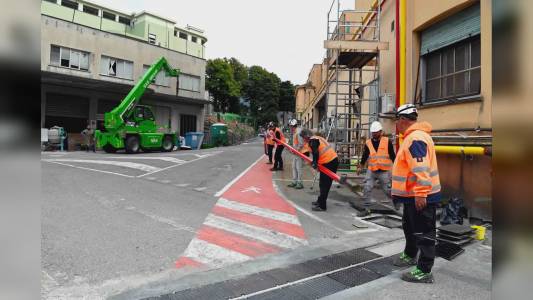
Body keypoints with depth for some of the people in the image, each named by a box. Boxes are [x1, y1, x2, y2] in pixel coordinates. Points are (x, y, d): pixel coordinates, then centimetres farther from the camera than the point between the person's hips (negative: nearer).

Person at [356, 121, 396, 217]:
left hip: (384, 171, -2)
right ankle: (366, 209, 6)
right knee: (366, 189, -4)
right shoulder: (368, 143, 2)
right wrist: (361, 166, 0)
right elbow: (365, 156, 6)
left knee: (387, 190, 8)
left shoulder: (387, 141, -5)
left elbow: (392, 155, -1)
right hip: (371, 170, 2)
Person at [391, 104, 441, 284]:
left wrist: (420, 194, -29)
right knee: (410, 227, 25)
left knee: (423, 233, 0)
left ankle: (424, 271, 11)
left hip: (421, 196, -11)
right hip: (412, 194, 11)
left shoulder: (416, 138, -22)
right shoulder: (412, 136, 13)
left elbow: (421, 169, -29)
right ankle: (410, 256, 43)